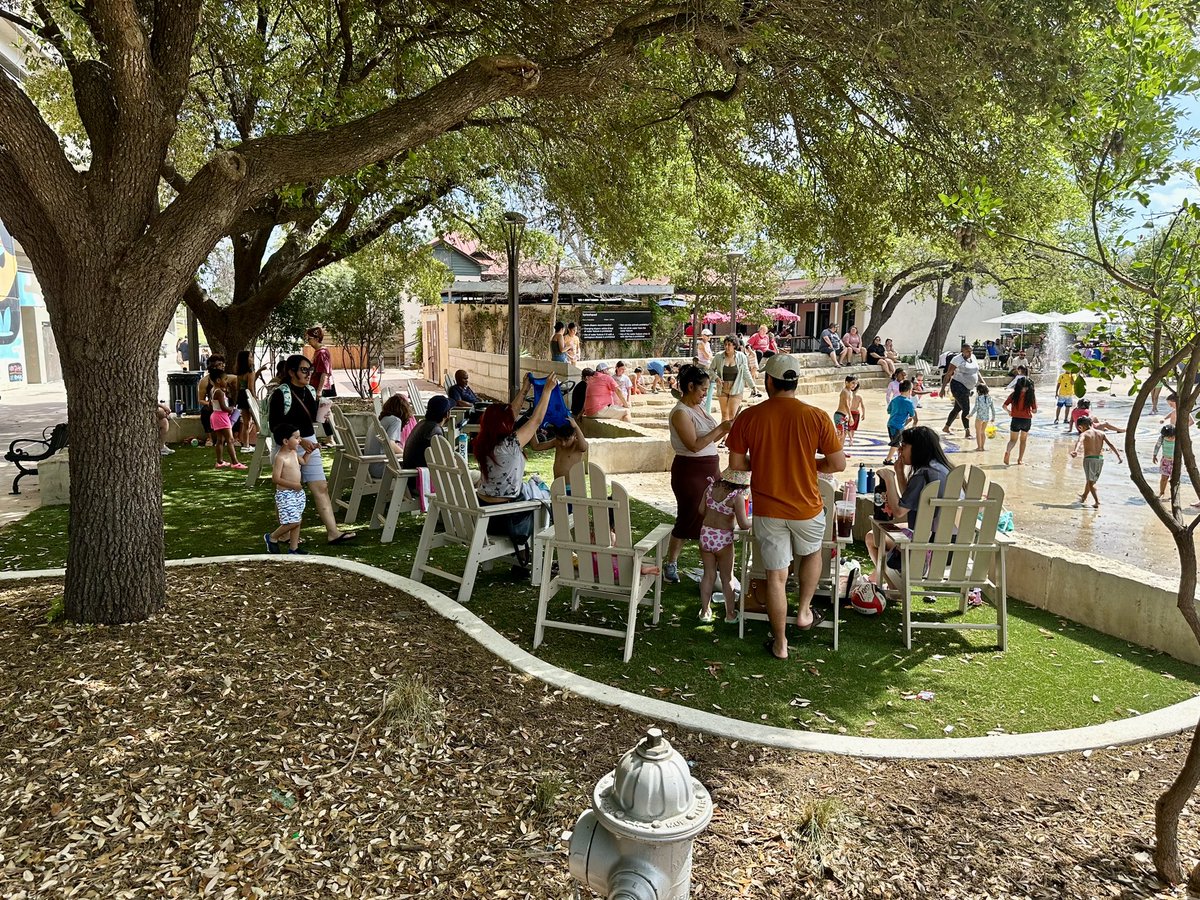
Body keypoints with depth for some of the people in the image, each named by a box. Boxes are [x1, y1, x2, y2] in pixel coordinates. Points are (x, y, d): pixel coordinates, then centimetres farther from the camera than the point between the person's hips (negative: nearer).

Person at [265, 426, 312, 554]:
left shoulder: (294, 453, 8)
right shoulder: (280, 458, -18)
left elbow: (303, 461, 29)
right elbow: (275, 478, -20)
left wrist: (308, 452, 14)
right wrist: (293, 485, -25)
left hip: (298, 493, 9)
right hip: (285, 494, -9)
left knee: (297, 521, 11)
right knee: (292, 522, -10)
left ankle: (293, 548, 21)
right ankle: (272, 537, 13)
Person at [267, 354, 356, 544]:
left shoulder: (310, 391, 8)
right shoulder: (280, 394, -14)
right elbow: (274, 426, -17)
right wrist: (300, 441, -21)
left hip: (310, 444, 7)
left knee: (321, 488, 1)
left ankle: (333, 532, 2)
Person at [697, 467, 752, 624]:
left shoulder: (712, 487, -3)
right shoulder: (737, 496, -20)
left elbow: (701, 510, 3)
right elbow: (743, 524, -20)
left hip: (706, 534, 4)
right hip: (724, 539, -4)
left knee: (709, 575, 17)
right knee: (727, 578, 13)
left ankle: (705, 611, 23)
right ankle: (730, 614, 23)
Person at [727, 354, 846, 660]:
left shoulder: (749, 417, -10)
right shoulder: (816, 416, -12)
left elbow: (736, 463, -3)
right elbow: (838, 463, -7)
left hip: (767, 510, 0)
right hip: (807, 507, 0)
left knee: (776, 575, 11)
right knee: (812, 552, 31)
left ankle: (780, 643, 20)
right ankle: (804, 612, 32)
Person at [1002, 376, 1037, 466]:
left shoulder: (1014, 394, -3)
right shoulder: (1031, 396, -4)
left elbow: (1005, 406, -5)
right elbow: (1034, 411, -4)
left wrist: (1009, 411, 15)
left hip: (1016, 419, 0)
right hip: (1027, 420, 0)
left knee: (1013, 440, 10)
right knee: (1023, 440, 19)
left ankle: (1007, 451, -21)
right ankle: (1020, 460, 20)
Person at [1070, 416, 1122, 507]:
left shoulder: (1084, 434, -5)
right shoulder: (1101, 433, 10)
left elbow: (1079, 442, -28)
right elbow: (1110, 444, 0)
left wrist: (1075, 451, -46)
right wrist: (1118, 455, -3)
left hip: (1089, 459, -5)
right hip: (1100, 459, 5)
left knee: (1090, 482, 1)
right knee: (1090, 480, 23)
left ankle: (1097, 502, -13)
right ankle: (1084, 497, 41)